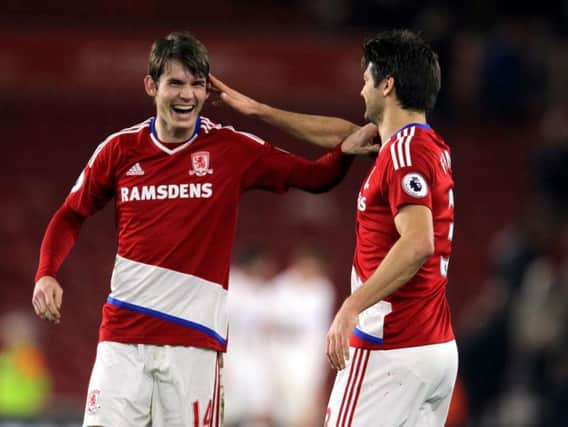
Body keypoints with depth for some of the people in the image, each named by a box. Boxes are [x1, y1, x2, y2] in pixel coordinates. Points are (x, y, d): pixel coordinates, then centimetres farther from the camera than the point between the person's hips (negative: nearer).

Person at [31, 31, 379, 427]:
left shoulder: (232, 149, 0)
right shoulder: (120, 149, 3)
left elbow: (315, 178, 4)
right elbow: (71, 216, 15)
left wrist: (344, 152, -17)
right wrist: (46, 275, 0)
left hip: (195, 335, -1)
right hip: (123, 334, 1)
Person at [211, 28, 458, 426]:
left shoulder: (405, 151, -14)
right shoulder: (433, 147, 15)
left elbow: (418, 243, -27)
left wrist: (352, 306, -31)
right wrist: (259, 110, 35)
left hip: (391, 352, -9)